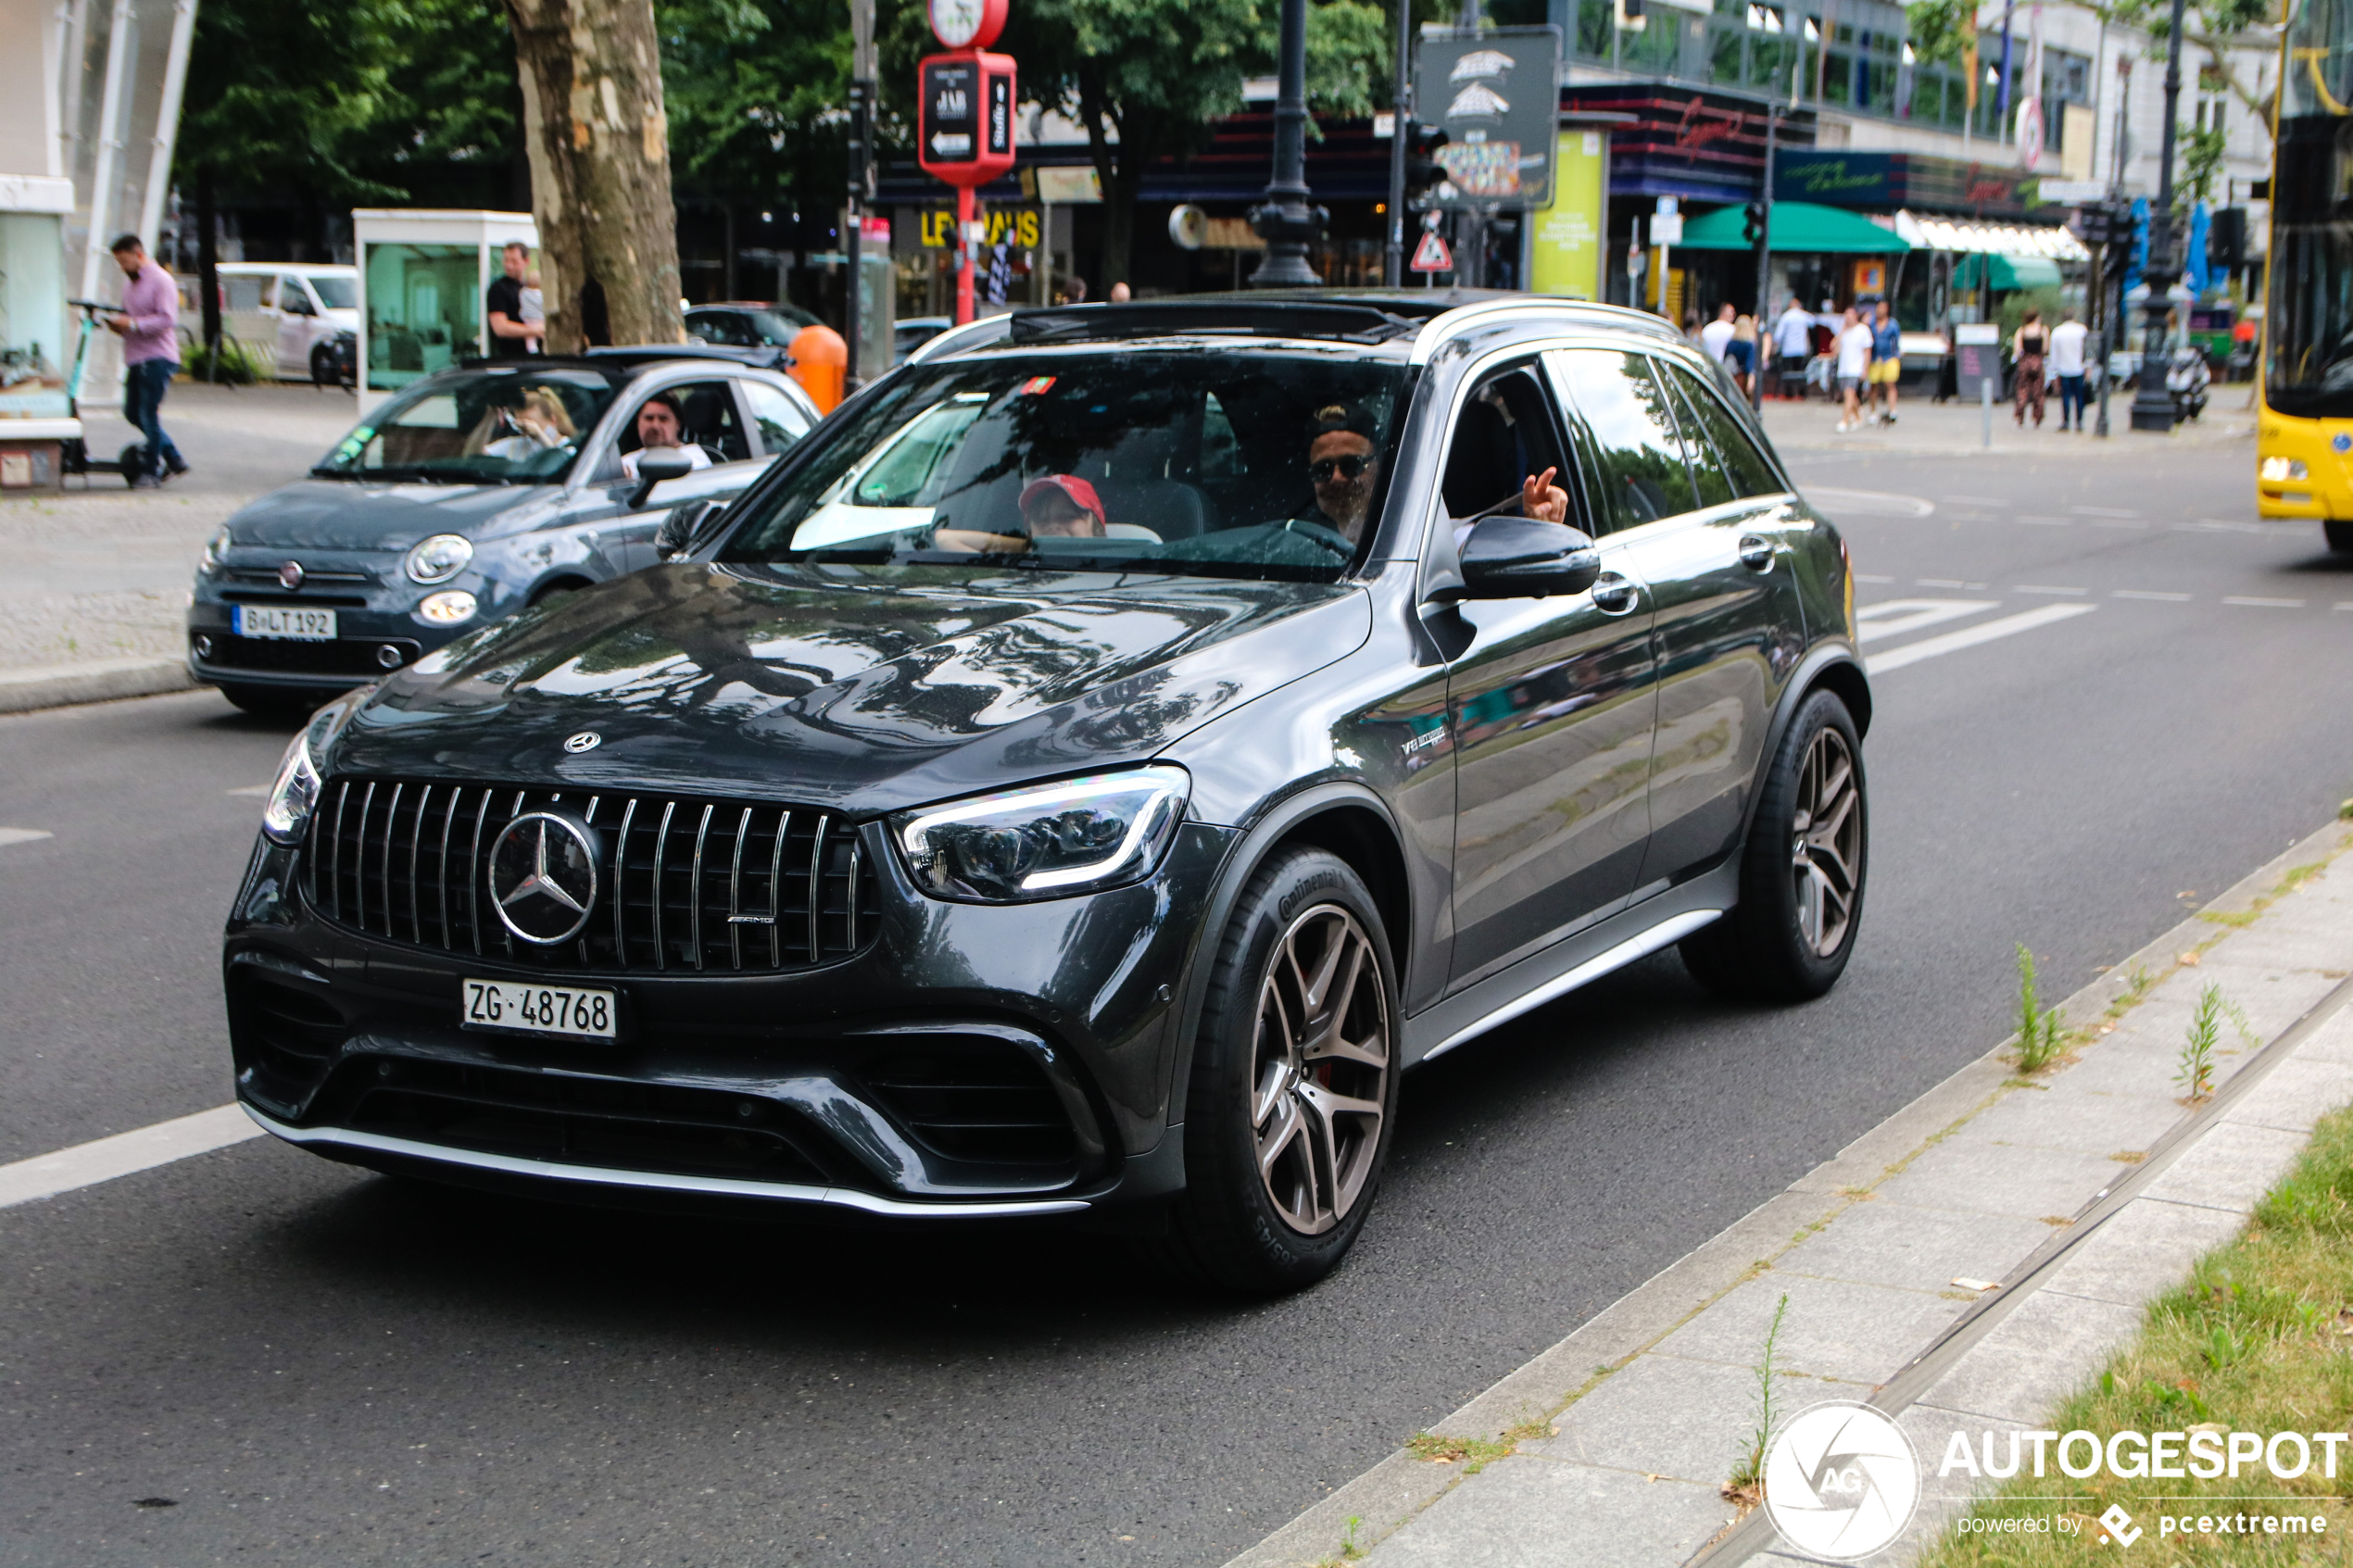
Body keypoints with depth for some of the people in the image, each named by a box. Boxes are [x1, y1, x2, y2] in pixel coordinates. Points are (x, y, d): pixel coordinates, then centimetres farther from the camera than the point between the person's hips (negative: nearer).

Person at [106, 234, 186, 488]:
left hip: (157, 357, -9)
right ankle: (173, 459, 20)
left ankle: (150, 471, -1)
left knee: (149, 414, -9)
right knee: (133, 413, 11)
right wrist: (117, 323, 4)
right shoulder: (129, 281, 18)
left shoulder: (161, 281, -9)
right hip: (135, 357, 9)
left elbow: (167, 319, -17)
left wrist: (133, 324, -24)